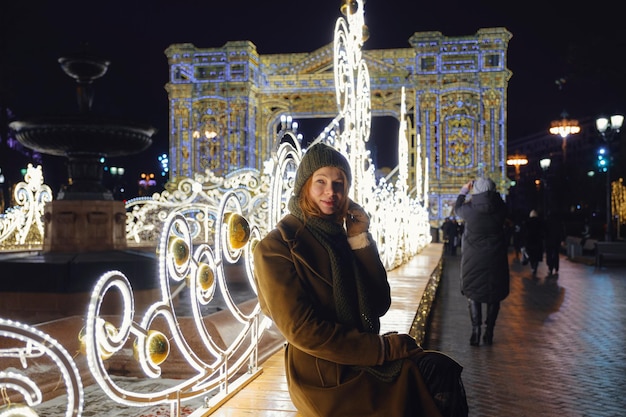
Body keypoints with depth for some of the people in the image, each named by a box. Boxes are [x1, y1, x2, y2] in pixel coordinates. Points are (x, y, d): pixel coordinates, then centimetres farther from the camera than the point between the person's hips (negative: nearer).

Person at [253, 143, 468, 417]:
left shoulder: (339, 236, 9)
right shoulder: (275, 247, -11)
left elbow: (379, 305, 2)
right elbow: (303, 331, -17)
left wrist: (360, 240, -7)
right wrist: (384, 348, -16)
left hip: (362, 361, 6)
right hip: (324, 377, -6)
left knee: (443, 371, -13)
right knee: (437, 378, -16)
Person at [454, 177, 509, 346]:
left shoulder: (470, 209, -15)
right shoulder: (500, 208, -11)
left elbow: (457, 209, 7)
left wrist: (463, 192, 19)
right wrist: (489, 193, 21)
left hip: (473, 258, -2)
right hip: (496, 258, 2)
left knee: (473, 294, 10)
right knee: (494, 294, 12)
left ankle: (476, 331, 2)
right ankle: (489, 332, 14)